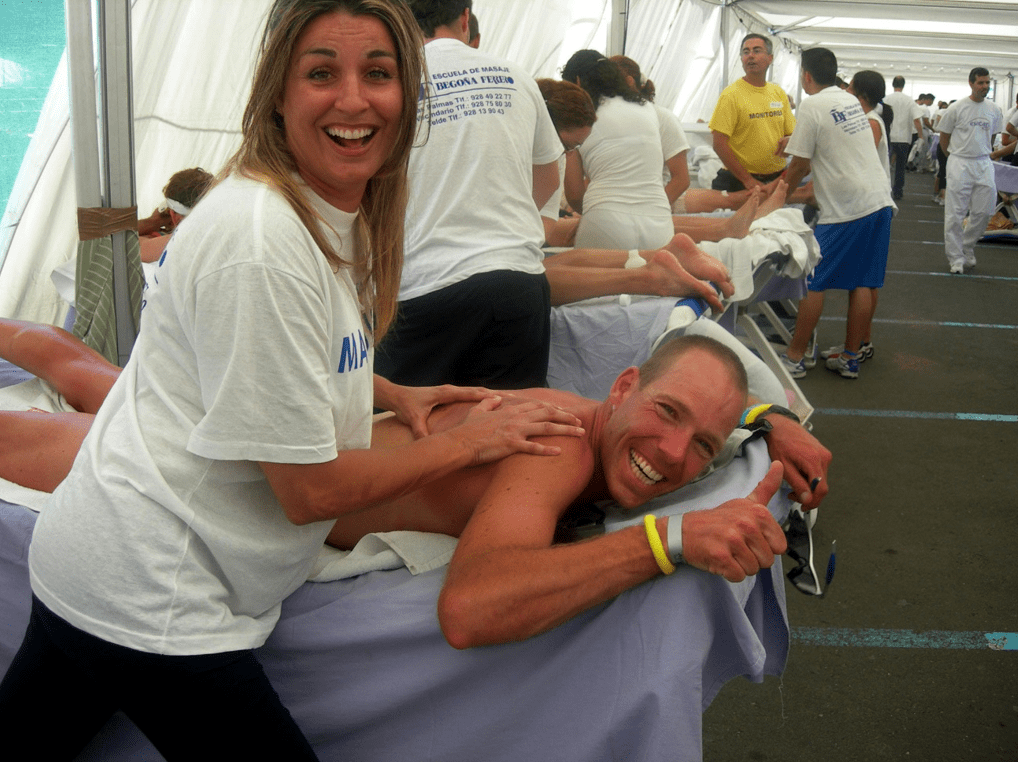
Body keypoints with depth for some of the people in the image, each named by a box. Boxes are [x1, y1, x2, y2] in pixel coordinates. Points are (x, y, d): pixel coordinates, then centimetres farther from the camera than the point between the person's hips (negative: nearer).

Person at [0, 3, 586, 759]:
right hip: (147, 600, -9)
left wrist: (392, 395, 9)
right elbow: (310, 491, -20)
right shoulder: (261, 239, -24)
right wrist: (463, 443, -8)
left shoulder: (343, 212, 5)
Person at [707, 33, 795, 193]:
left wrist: (789, 141, -9)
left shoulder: (779, 93, 10)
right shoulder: (731, 94, -8)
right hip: (740, 183, -5)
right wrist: (748, 180, -18)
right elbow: (719, 143, -14)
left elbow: (792, 131, 17)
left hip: (777, 179, 5)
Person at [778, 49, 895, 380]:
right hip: (880, 201, 8)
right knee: (862, 283, 9)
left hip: (845, 209, -8)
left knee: (814, 284, -1)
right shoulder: (851, 101, 16)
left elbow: (800, 165, -5)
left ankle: (794, 358, 4)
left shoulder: (812, 107, -8)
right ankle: (850, 359, 14)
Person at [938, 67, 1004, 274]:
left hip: (984, 164, 4)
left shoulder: (994, 110, 8)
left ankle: (967, 248, 23)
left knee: (984, 211, 2)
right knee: (955, 214, -4)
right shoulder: (957, 108, -5)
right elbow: (944, 138, 4)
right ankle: (956, 259, 4)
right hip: (960, 163, -4)